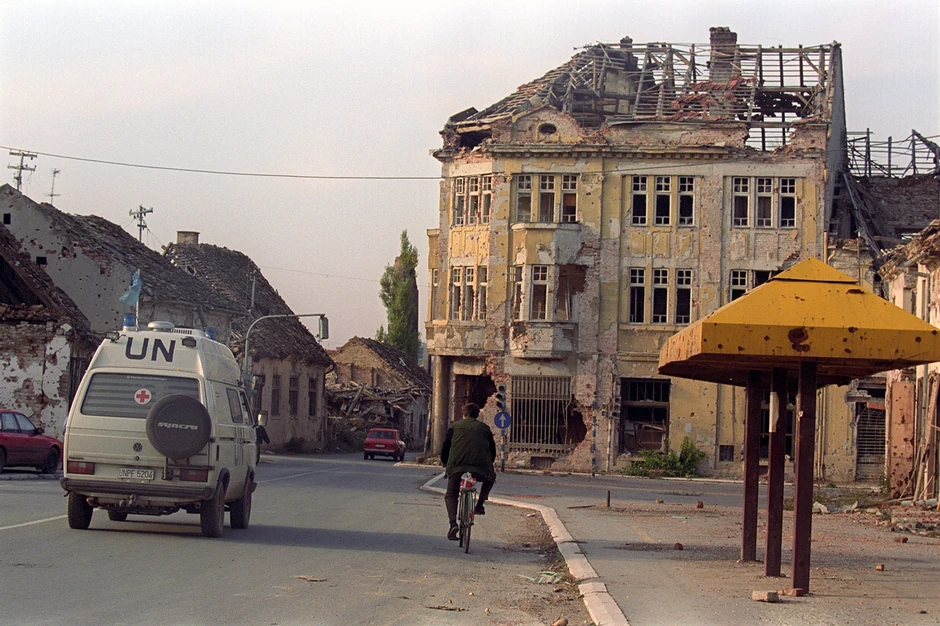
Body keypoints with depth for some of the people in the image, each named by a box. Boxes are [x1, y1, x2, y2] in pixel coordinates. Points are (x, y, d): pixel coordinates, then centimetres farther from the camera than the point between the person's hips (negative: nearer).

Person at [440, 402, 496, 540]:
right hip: (481, 466, 0)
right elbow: (492, 448, 23)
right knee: (490, 479, 33)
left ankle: (453, 523, -12)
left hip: (456, 465, 0)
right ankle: (479, 504, 16)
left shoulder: (455, 426, 19)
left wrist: (444, 462, 33)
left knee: (450, 495, 12)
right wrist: (490, 464, 39)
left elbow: (445, 446, 18)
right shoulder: (484, 428, 20)